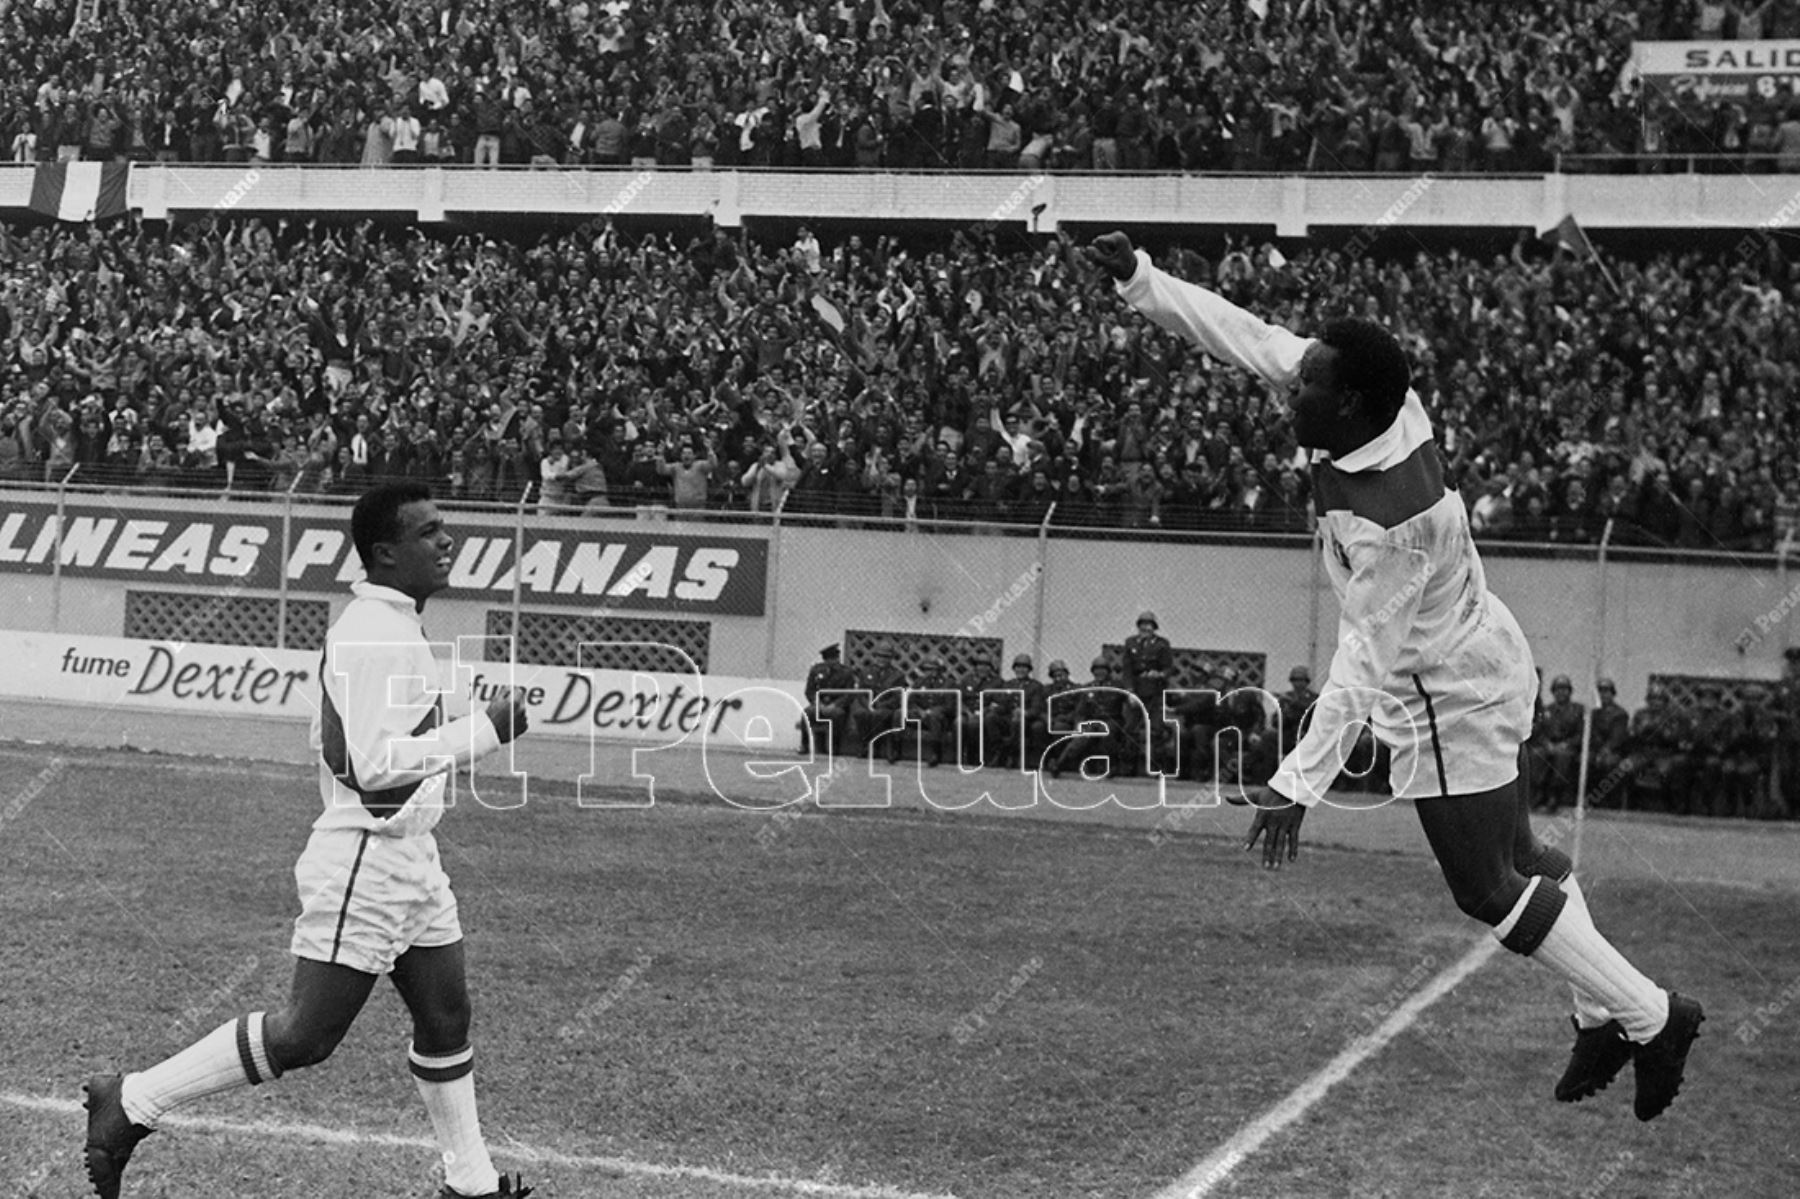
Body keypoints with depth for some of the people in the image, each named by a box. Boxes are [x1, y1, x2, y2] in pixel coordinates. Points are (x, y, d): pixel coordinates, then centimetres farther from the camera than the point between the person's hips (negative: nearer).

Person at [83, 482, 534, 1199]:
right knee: (304, 1038, -6)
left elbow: (336, 737, 22)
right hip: (365, 863, -10)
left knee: (445, 1018, 12)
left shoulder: (387, 626, 14)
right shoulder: (372, 636, -19)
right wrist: (484, 731, -23)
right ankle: (133, 1102, 3)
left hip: (409, 860, 10)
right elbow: (373, 762, -26)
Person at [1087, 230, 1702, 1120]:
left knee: (1488, 889, 5)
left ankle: (1649, 1017, 16)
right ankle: (1605, 1016, 33)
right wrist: (1139, 281, -8)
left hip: (1448, 705, -9)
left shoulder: (1389, 522, -35)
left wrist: (1300, 782, -33)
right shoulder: (1382, 403, -13)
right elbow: (1249, 339, -6)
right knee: (1517, 857, 21)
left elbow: (1365, 660, -33)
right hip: (1481, 657, 9)